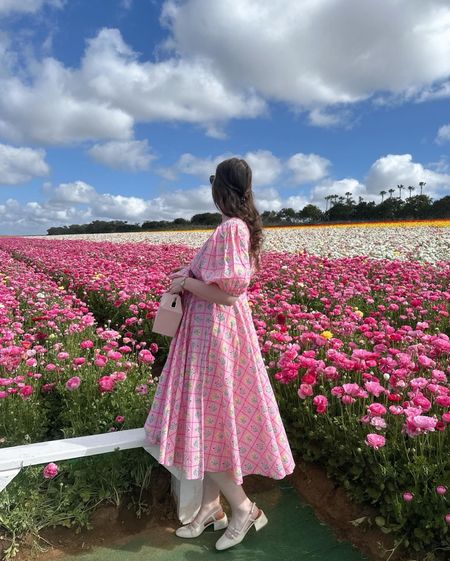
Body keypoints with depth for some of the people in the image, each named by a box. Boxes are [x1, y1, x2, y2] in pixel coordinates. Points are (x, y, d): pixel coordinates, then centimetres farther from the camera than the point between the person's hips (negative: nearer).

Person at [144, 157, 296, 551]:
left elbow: (225, 293, -23)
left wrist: (185, 282, -10)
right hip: (224, 328, 10)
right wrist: (191, 275, 9)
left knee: (205, 421, 2)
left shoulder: (229, 228, -19)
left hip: (214, 331, -10)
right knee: (214, 419, 16)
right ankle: (211, 507, 32)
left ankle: (243, 508, 19)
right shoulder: (244, 225, 11)